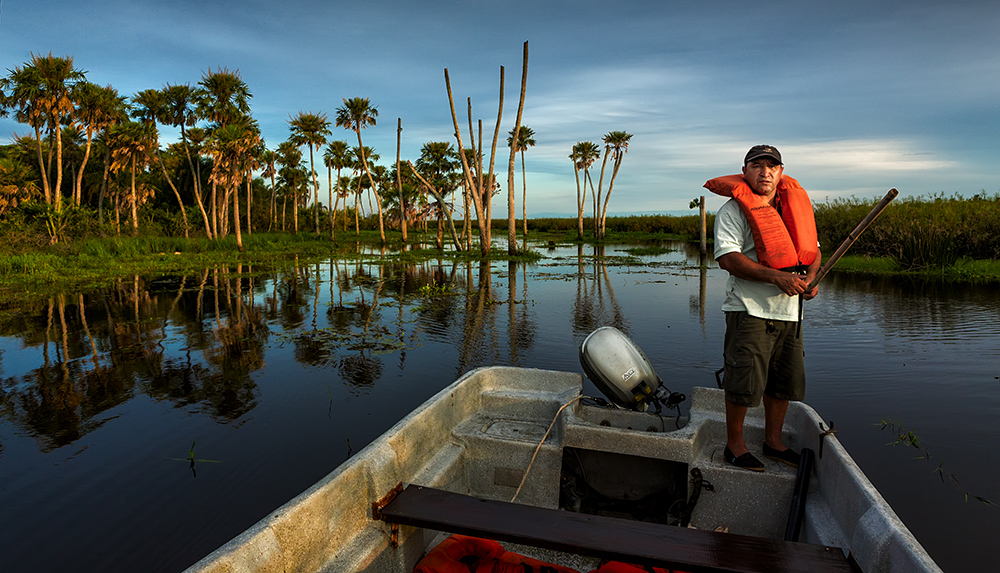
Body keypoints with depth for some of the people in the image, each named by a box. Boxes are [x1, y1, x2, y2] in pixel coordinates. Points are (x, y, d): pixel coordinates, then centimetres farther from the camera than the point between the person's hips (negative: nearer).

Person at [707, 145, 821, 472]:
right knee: (744, 381, -5)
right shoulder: (733, 210, -6)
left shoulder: (796, 206, 16)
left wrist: (810, 276, -2)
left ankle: (773, 441, 31)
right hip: (750, 309, -6)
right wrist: (777, 277, -22)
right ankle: (734, 444, 14)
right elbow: (728, 258, -17)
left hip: (790, 310, 7)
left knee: (784, 380, 14)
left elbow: (812, 248, 19)